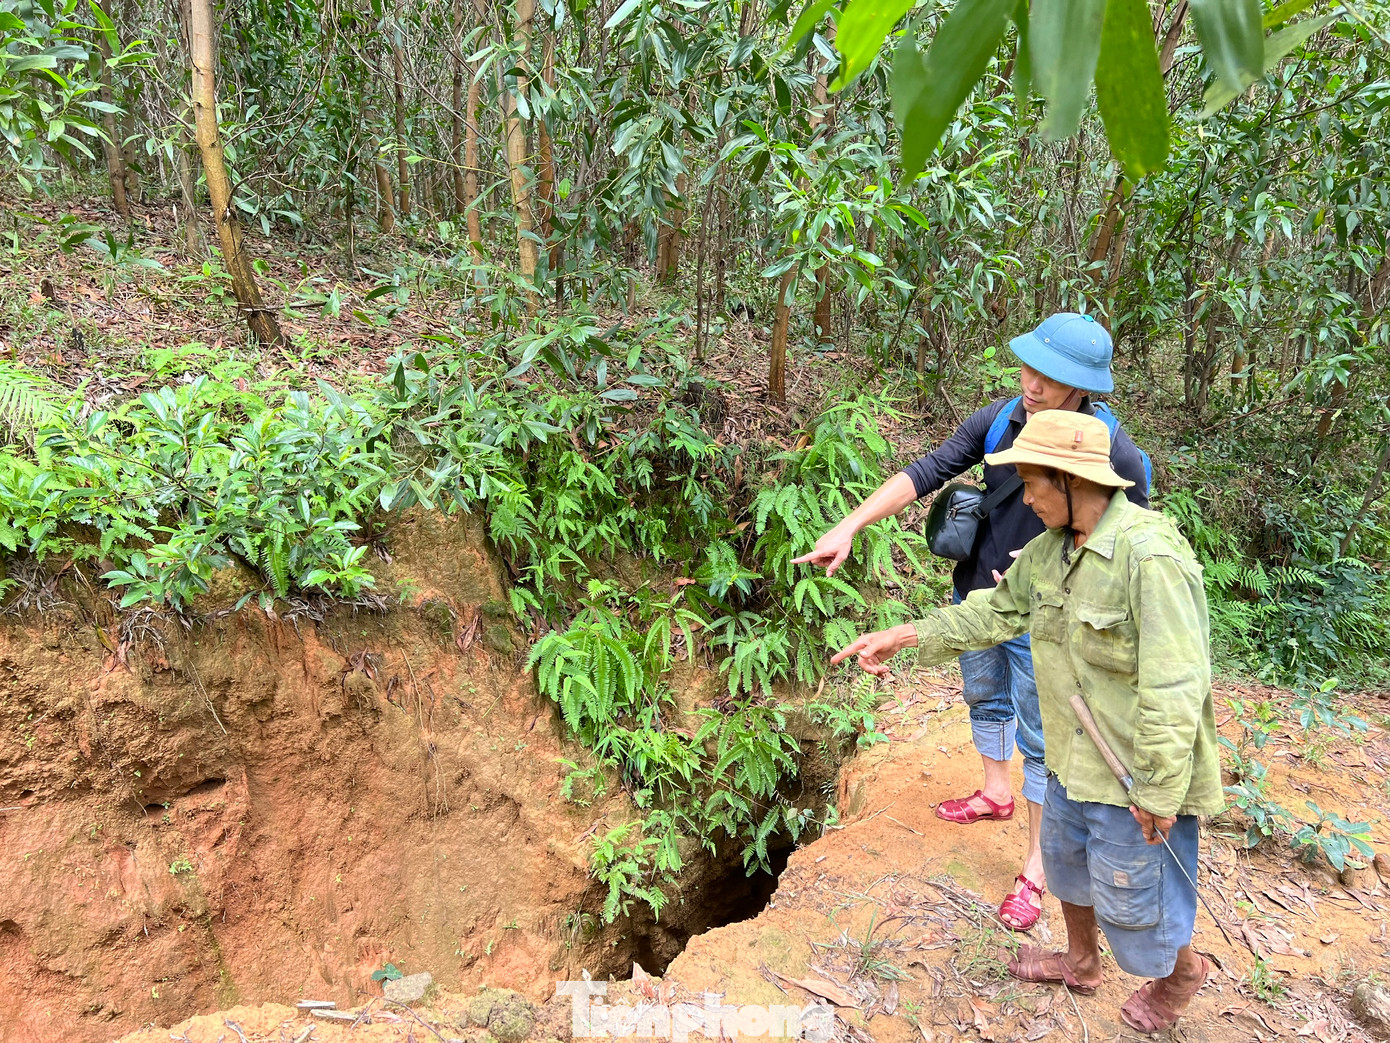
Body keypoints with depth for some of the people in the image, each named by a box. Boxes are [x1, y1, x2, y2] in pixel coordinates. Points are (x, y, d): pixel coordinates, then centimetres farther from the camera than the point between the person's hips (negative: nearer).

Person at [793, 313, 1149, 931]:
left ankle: (1036, 867, 24)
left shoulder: (1116, 457, -23)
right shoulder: (999, 420, -12)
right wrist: (850, 526, -18)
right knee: (985, 699, 26)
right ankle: (995, 793, 53)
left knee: (1041, 742, 7)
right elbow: (927, 472, -11)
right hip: (978, 600, 5)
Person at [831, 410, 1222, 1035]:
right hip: (1073, 757, 9)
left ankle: (1181, 971, 44)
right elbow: (998, 610, 10)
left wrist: (1157, 793, -23)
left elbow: (1174, 688, -28)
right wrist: (911, 636, 2)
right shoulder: (1051, 548, -2)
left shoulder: (1150, 556, -29)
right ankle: (1080, 963, 55)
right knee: (1066, 861, 28)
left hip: (1138, 773, -8)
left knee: (1130, 900, 11)